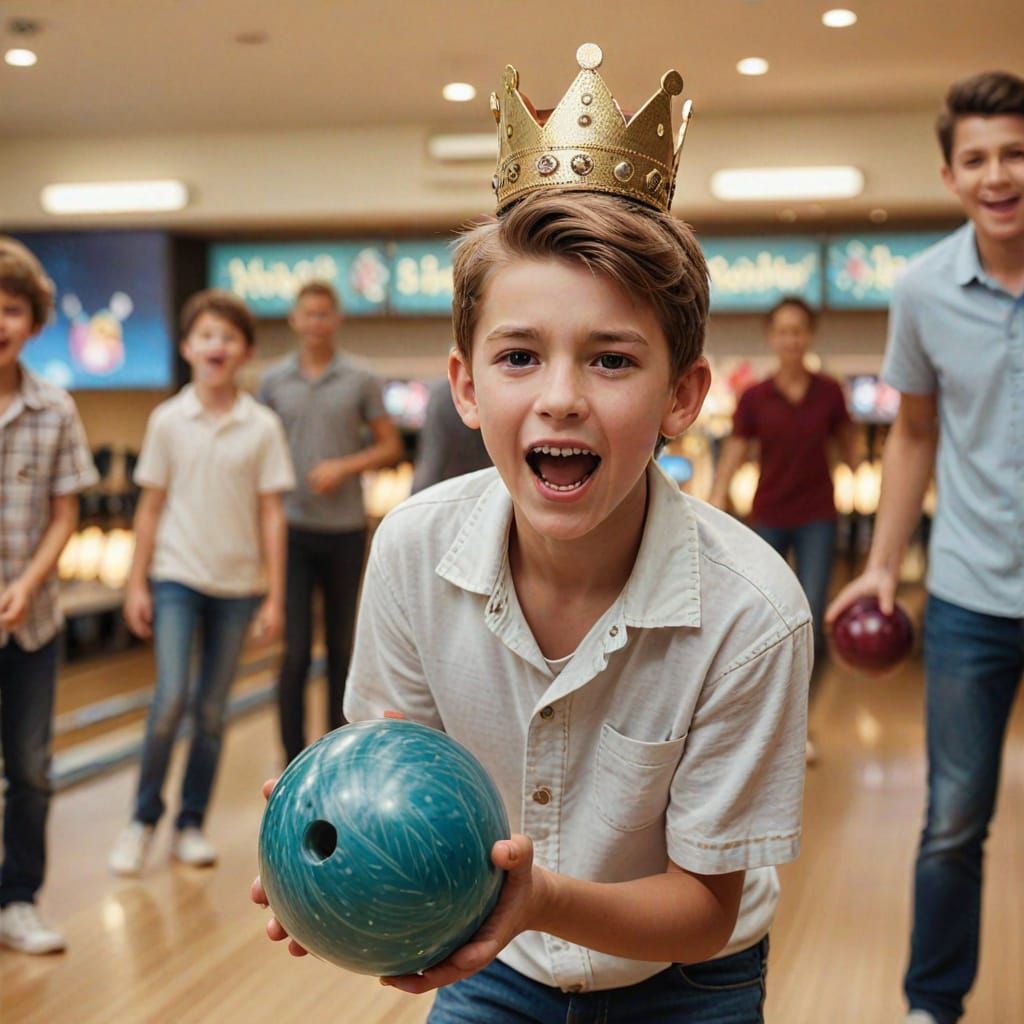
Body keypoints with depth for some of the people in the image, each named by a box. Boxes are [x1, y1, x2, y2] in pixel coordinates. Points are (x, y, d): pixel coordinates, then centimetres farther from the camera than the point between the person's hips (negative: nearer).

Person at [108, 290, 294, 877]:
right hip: (176, 578, -1)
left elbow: (271, 515, 0)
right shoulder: (168, 421, 0)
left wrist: (274, 596, -2)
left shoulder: (263, 428, -1)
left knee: (212, 712, 7)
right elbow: (151, 508, 4)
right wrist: (137, 586, 1)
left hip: (237, 585, 1)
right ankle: (144, 819, 6)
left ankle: (191, 825, 22)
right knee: (171, 700, -13)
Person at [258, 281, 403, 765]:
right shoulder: (274, 380, 4)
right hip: (293, 529, 0)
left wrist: (346, 467, -12)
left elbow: (390, 446, 4)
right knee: (295, 651, -4)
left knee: (341, 648, 9)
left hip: (345, 530, 0)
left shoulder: (361, 381, 2)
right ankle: (294, 762, 4)